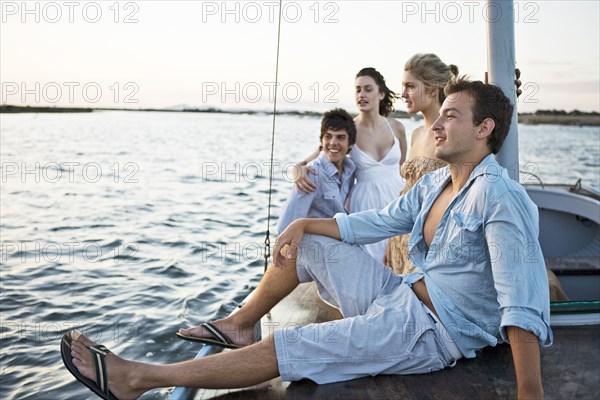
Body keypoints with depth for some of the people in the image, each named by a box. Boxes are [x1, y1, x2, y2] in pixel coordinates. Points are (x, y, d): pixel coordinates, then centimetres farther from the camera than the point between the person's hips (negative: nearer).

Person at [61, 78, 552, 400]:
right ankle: (240, 323, 27)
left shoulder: (499, 196, -19)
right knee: (304, 244, 10)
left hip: (434, 331, -8)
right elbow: (374, 222, 13)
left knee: (287, 348, -17)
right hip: (401, 296, 8)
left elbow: (523, 303, -29)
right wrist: (303, 224, 2)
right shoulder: (434, 183, 8)